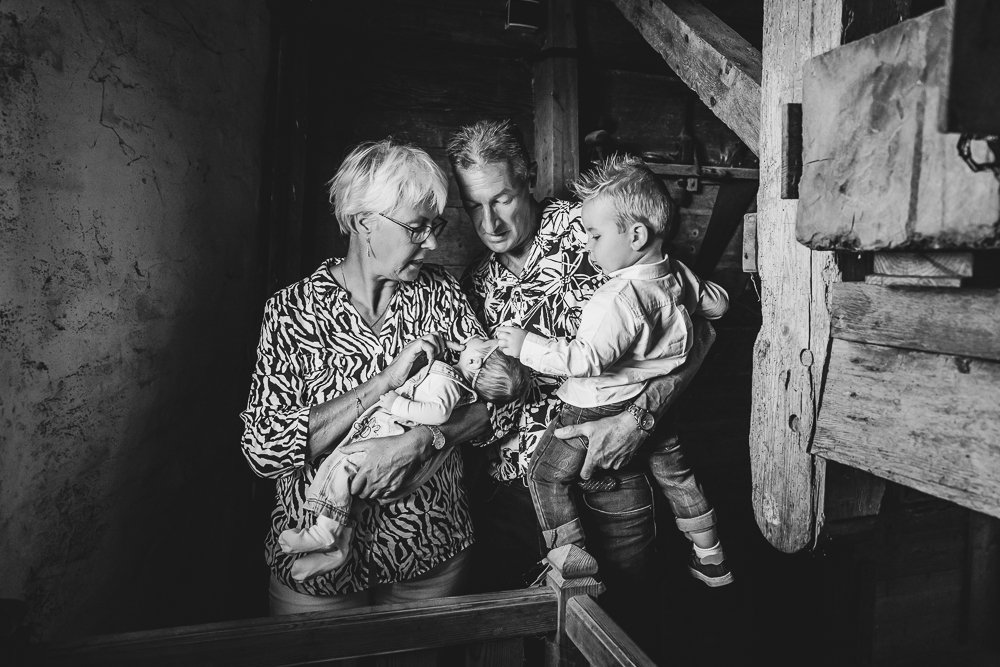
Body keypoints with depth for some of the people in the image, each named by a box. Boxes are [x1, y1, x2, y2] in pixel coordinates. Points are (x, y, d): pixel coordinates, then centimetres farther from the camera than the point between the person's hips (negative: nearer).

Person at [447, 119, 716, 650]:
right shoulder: (473, 282, 7)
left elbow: (698, 334, -8)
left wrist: (637, 417, -19)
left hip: (609, 476, -3)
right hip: (506, 486, 4)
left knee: (625, 623, 14)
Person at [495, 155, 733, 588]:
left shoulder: (618, 299, -29)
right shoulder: (677, 275, -2)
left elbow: (587, 359, -33)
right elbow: (717, 304, 14)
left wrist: (527, 346, -25)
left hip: (598, 410, -9)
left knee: (545, 475, 6)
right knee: (673, 471, 25)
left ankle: (573, 558, 12)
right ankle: (711, 559, 41)